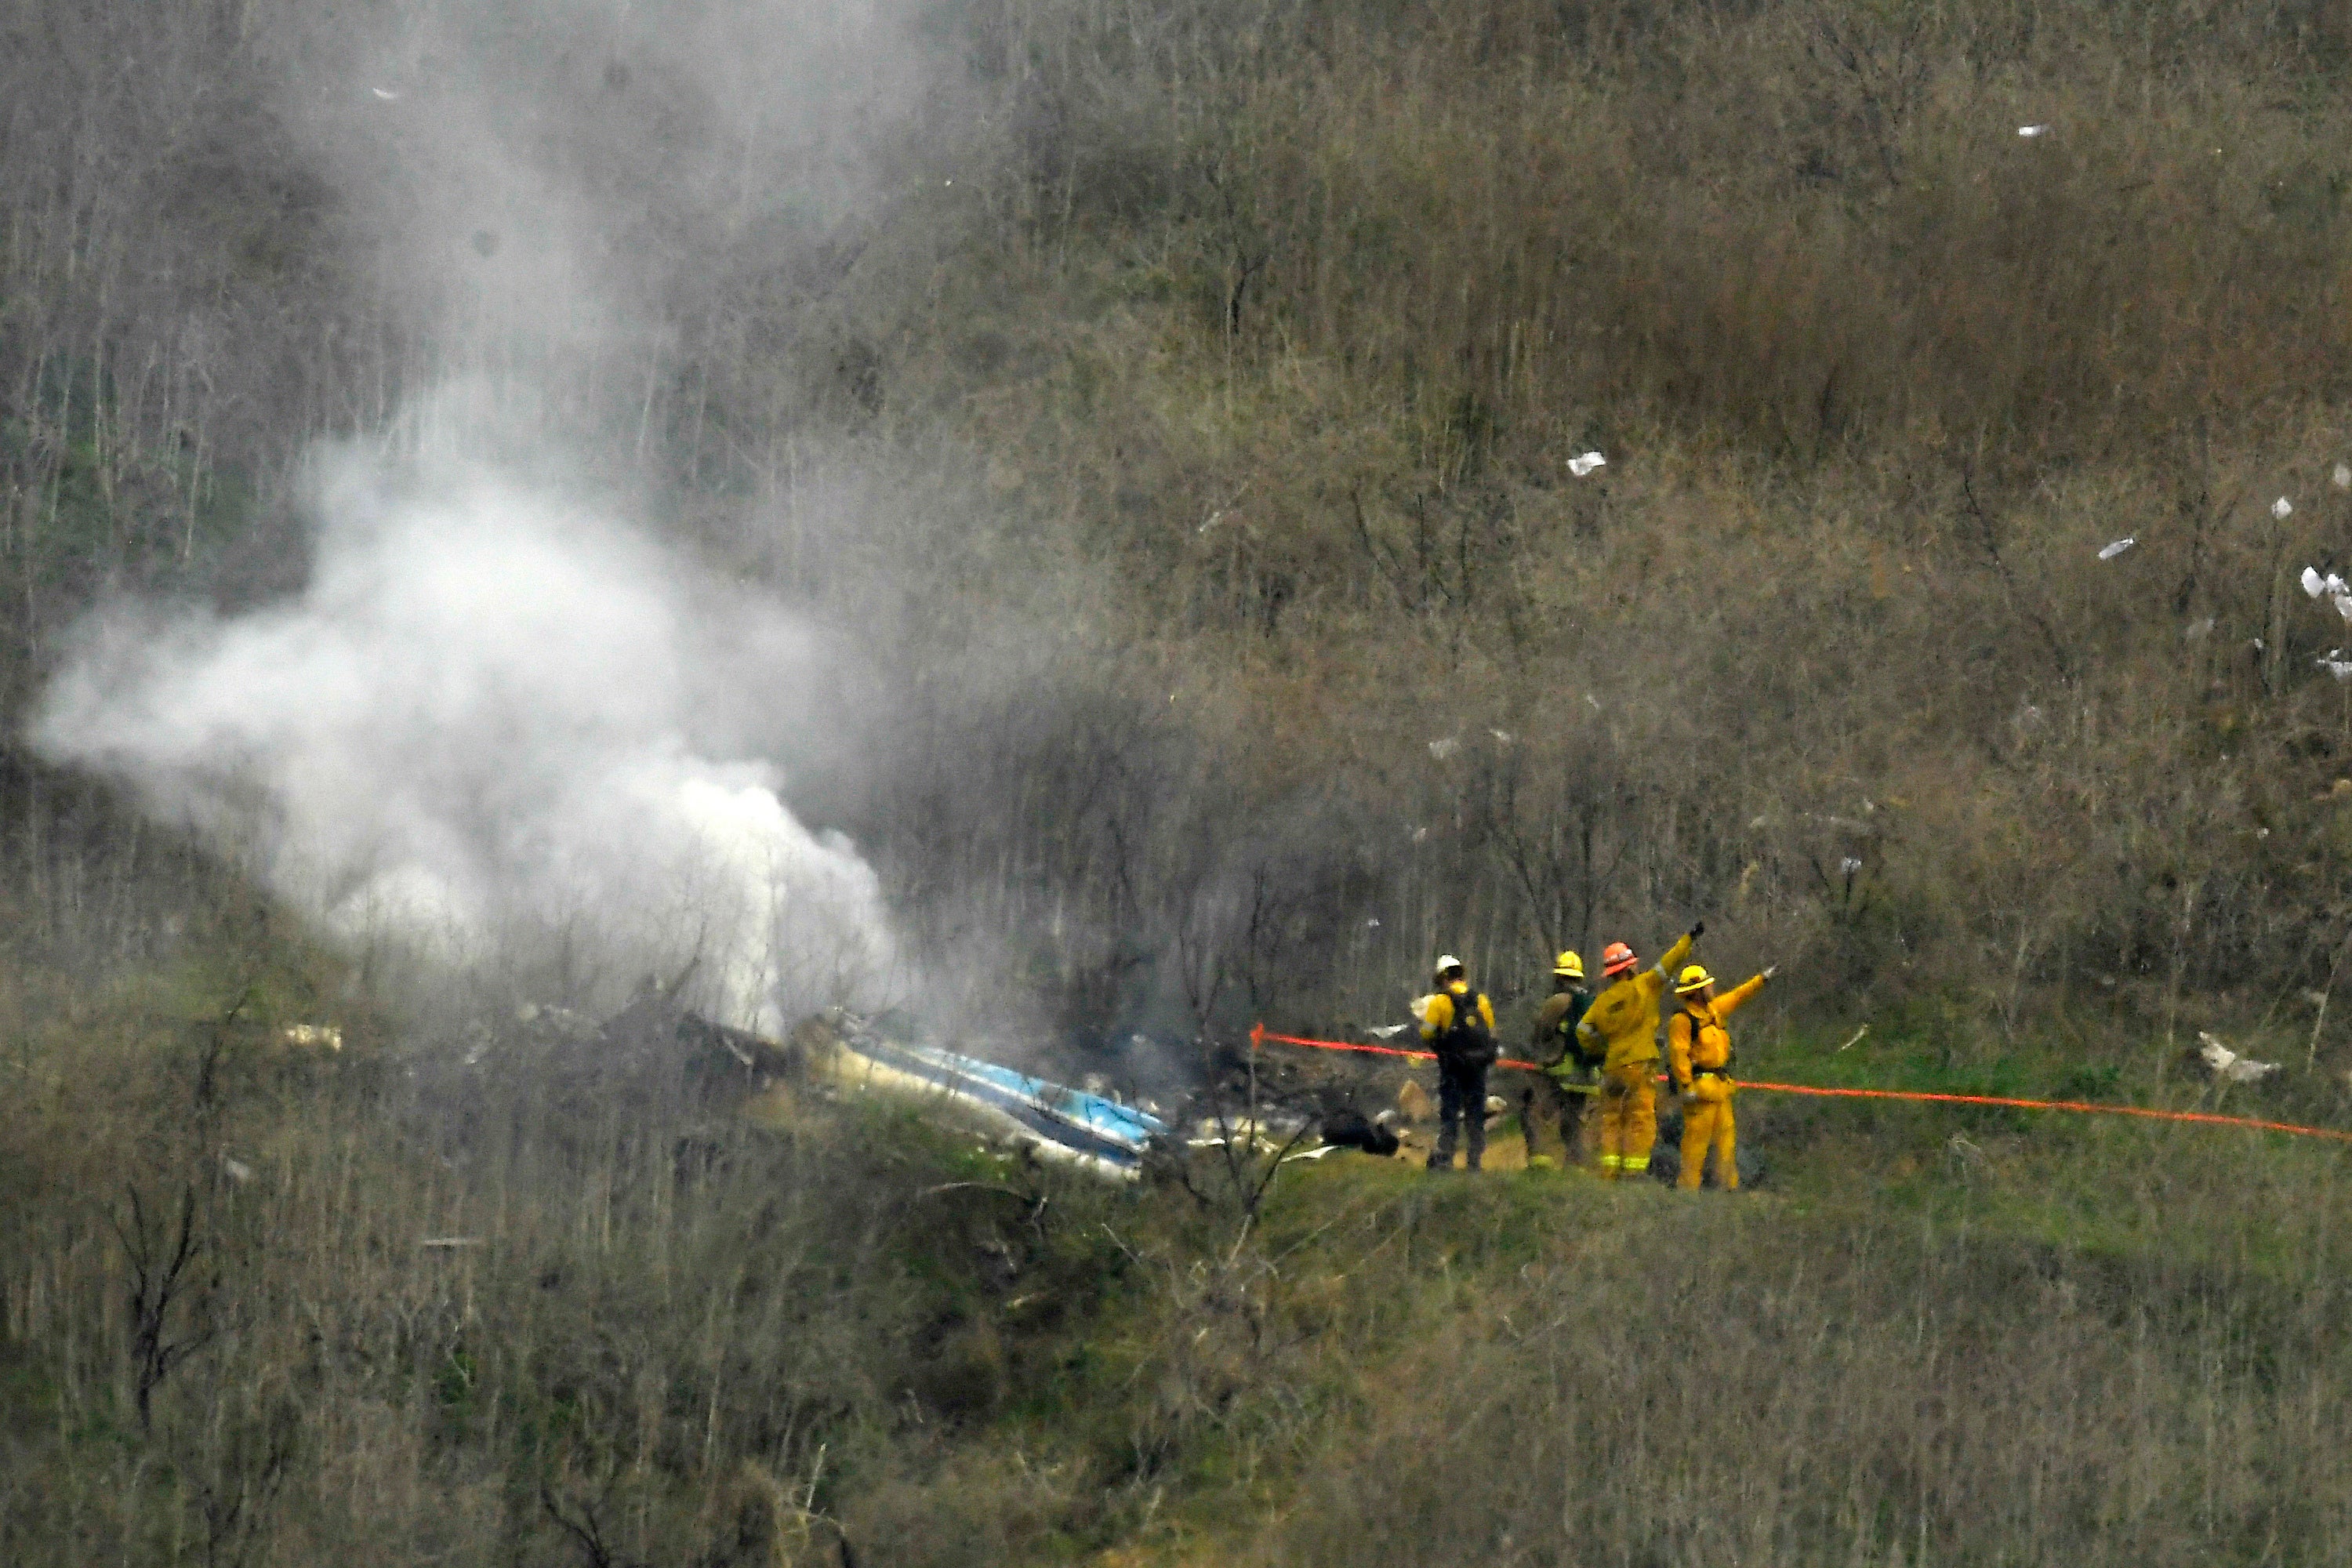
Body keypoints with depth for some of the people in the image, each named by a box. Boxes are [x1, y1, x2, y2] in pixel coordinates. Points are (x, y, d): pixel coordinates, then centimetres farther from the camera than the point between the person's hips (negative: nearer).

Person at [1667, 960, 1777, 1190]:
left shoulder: (1713, 1009, 14)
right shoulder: (1682, 1019, -13)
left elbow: (1737, 997, 29)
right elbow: (1678, 1054, -18)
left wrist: (1762, 979, 32)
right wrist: (1687, 1086, -24)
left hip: (1720, 1085, 9)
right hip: (1699, 1087, -9)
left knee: (1725, 1135, 10)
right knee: (1697, 1138, -9)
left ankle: (1730, 1184, 15)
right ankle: (1689, 1187, -6)